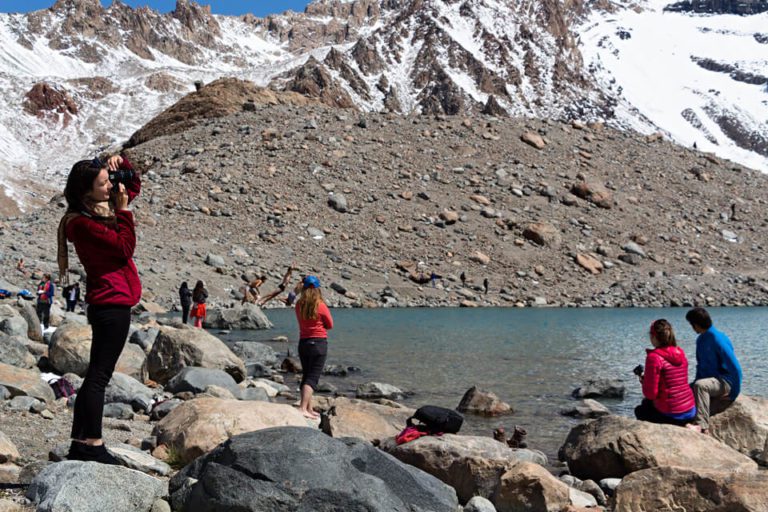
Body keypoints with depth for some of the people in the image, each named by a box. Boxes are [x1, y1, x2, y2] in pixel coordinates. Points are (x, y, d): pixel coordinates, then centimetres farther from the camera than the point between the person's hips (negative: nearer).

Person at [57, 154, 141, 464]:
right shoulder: (82, 222, -14)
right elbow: (125, 246, -17)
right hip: (112, 302, -10)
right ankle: (92, 446, -5)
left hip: (107, 305, 10)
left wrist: (122, 164, 9)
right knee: (99, 376, -8)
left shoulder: (104, 206, 12)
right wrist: (123, 210, -10)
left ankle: (80, 445, 18)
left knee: (96, 376, 12)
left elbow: (134, 185, 27)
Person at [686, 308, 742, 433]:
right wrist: (694, 382, 12)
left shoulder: (717, 340, -19)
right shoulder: (701, 339, 10)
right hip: (709, 381, 9)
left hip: (725, 382, -9)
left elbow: (736, 368, -20)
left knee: (700, 385, -36)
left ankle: (702, 426, -39)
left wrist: (734, 393, -16)